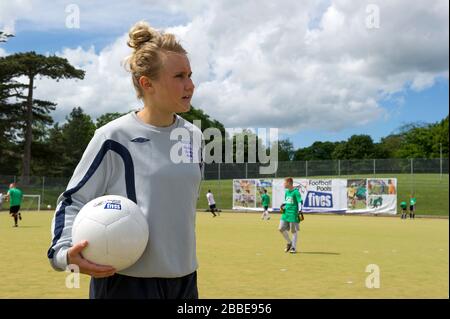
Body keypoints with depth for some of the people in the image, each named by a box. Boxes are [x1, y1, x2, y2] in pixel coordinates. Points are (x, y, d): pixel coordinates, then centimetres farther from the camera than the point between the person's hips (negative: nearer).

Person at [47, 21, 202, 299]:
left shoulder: (193, 136, 5)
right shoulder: (114, 137, -12)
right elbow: (73, 200, -5)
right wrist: (64, 250, -22)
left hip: (184, 279, 6)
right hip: (125, 282, -5)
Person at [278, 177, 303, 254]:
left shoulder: (296, 192, -11)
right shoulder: (286, 192, 13)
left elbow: (300, 202, -14)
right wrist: (283, 206, 8)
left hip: (293, 214, -8)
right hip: (286, 213, 8)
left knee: (294, 231, 1)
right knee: (281, 228, 3)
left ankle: (294, 247, 10)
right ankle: (289, 242, 21)